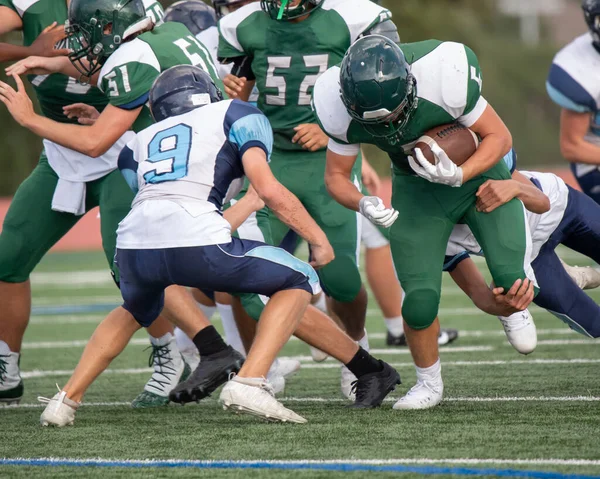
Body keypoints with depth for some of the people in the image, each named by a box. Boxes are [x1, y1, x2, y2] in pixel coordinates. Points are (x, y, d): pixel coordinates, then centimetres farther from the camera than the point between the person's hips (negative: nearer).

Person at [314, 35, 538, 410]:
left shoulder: (442, 79, -35)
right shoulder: (345, 108, -24)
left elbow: (500, 136, -19)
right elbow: (336, 176, -7)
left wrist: (458, 175, -35)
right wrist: (364, 204, -29)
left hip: (477, 170, -2)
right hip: (418, 189, 2)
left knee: (512, 283, -18)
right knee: (420, 300, -13)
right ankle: (429, 383, 16)